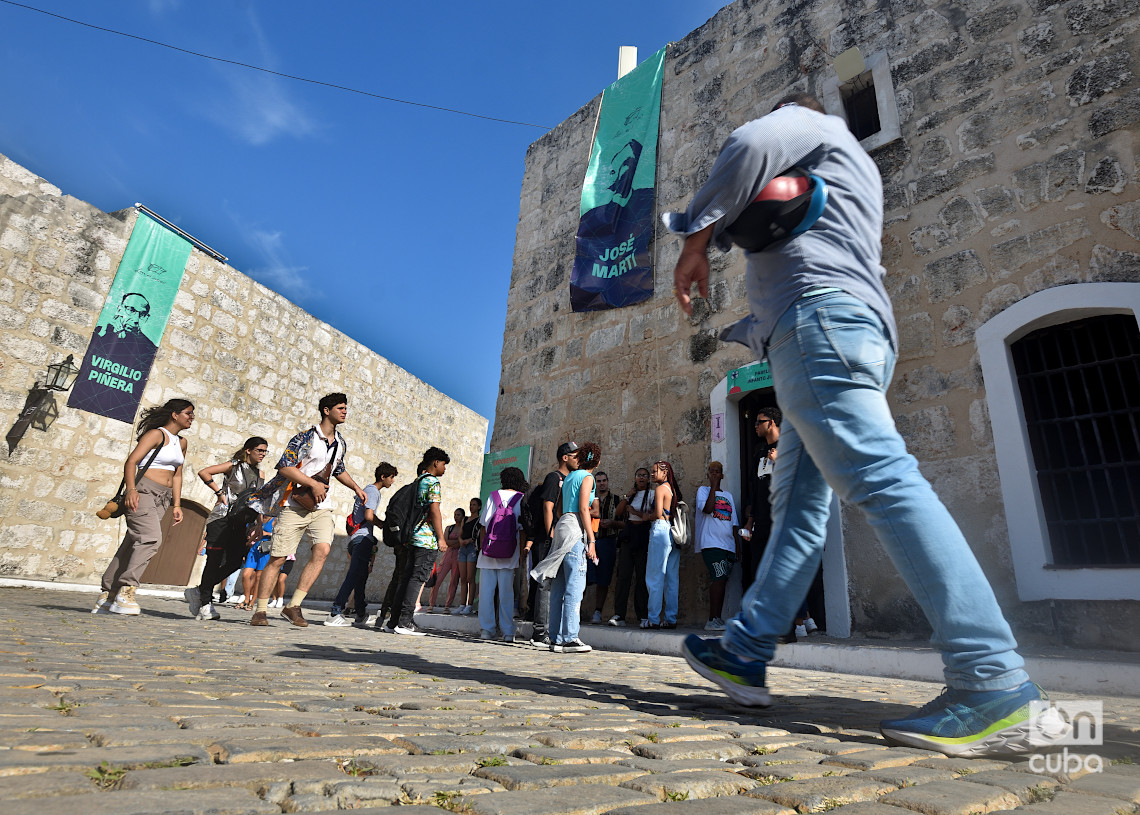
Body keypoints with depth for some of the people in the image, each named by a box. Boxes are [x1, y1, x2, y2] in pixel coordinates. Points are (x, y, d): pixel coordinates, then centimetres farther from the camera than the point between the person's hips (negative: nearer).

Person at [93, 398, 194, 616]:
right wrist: (130, 489, -28)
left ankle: (107, 595, 10)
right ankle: (126, 590, -23)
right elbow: (131, 461, -14)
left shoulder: (181, 442, 19)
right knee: (152, 538, -24)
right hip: (143, 491, -7)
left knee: (132, 544, 6)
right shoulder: (156, 434, -4)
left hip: (162, 498, 7)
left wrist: (176, 505, 15)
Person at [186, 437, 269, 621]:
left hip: (240, 523, 6)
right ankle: (205, 603, 8)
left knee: (235, 562, -2)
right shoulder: (234, 466, -1)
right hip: (222, 518, -6)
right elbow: (203, 472, -8)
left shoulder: (260, 474, 15)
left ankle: (198, 591, 17)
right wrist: (219, 492, -9)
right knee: (215, 561, -5)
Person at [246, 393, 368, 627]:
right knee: (278, 557, -2)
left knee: (322, 549, -15)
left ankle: (294, 606, -6)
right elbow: (284, 467, -14)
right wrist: (313, 483, -20)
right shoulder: (306, 437, -7)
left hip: (321, 507, 5)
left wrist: (356, 488, 22)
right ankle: (260, 610, 13)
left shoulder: (341, 443, 13)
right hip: (295, 505, -5)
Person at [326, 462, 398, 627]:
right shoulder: (373, 491, -8)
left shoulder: (368, 490, 23)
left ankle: (361, 614, 20)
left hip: (356, 539, 10)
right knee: (354, 577, -13)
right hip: (363, 538, -10)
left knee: (360, 578, 13)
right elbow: (369, 516, -19)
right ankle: (335, 613, -16)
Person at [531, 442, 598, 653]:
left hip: (562, 525, 8)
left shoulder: (569, 476, 20)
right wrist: (591, 540, -11)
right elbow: (583, 509, -11)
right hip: (575, 528, -8)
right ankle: (569, 638, -8)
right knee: (575, 586, -7)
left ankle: (556, 638, 11)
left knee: (558, 587, 7)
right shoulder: (586, 477, -3)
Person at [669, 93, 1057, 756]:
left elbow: (754, 144, -10)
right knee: (800, 503, 2)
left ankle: (996, 684, -23)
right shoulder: (853, 168, 40)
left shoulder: (803, 121, 15)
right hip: (864, 331, 10)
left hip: (819, 317, -10)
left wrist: (697, 238, -5)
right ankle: (745, 653, 6)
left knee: (882, 477, -21)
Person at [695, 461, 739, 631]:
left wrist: (737, 544, 14)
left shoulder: (728, 495, 21)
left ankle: (717, 620, 10)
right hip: (711, 542, -6)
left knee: (721, 580, 5)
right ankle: (712, 620, -15)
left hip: (727, 544, 6)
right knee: (718, 577, -18)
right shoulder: (703, 490, 5)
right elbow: (707, 509, -14)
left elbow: (733, 522, 21)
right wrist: (713, 486, -9)